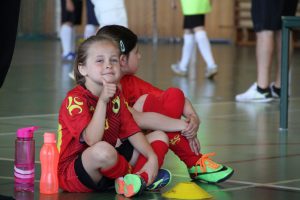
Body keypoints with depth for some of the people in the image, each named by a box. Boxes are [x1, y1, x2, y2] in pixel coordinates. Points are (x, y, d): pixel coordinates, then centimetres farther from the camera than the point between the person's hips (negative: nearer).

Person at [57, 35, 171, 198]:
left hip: (107, 169, 9)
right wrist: (102, 101, -34)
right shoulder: (75, 99, -16)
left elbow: (132, 132, 6)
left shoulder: (116, 96, 9)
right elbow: (93, 140, -30)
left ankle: (139, 178, -19)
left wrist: (152, 157, -9)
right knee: (102, 150, -42)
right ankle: (133, 174, -10)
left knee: (159, 137, 9)